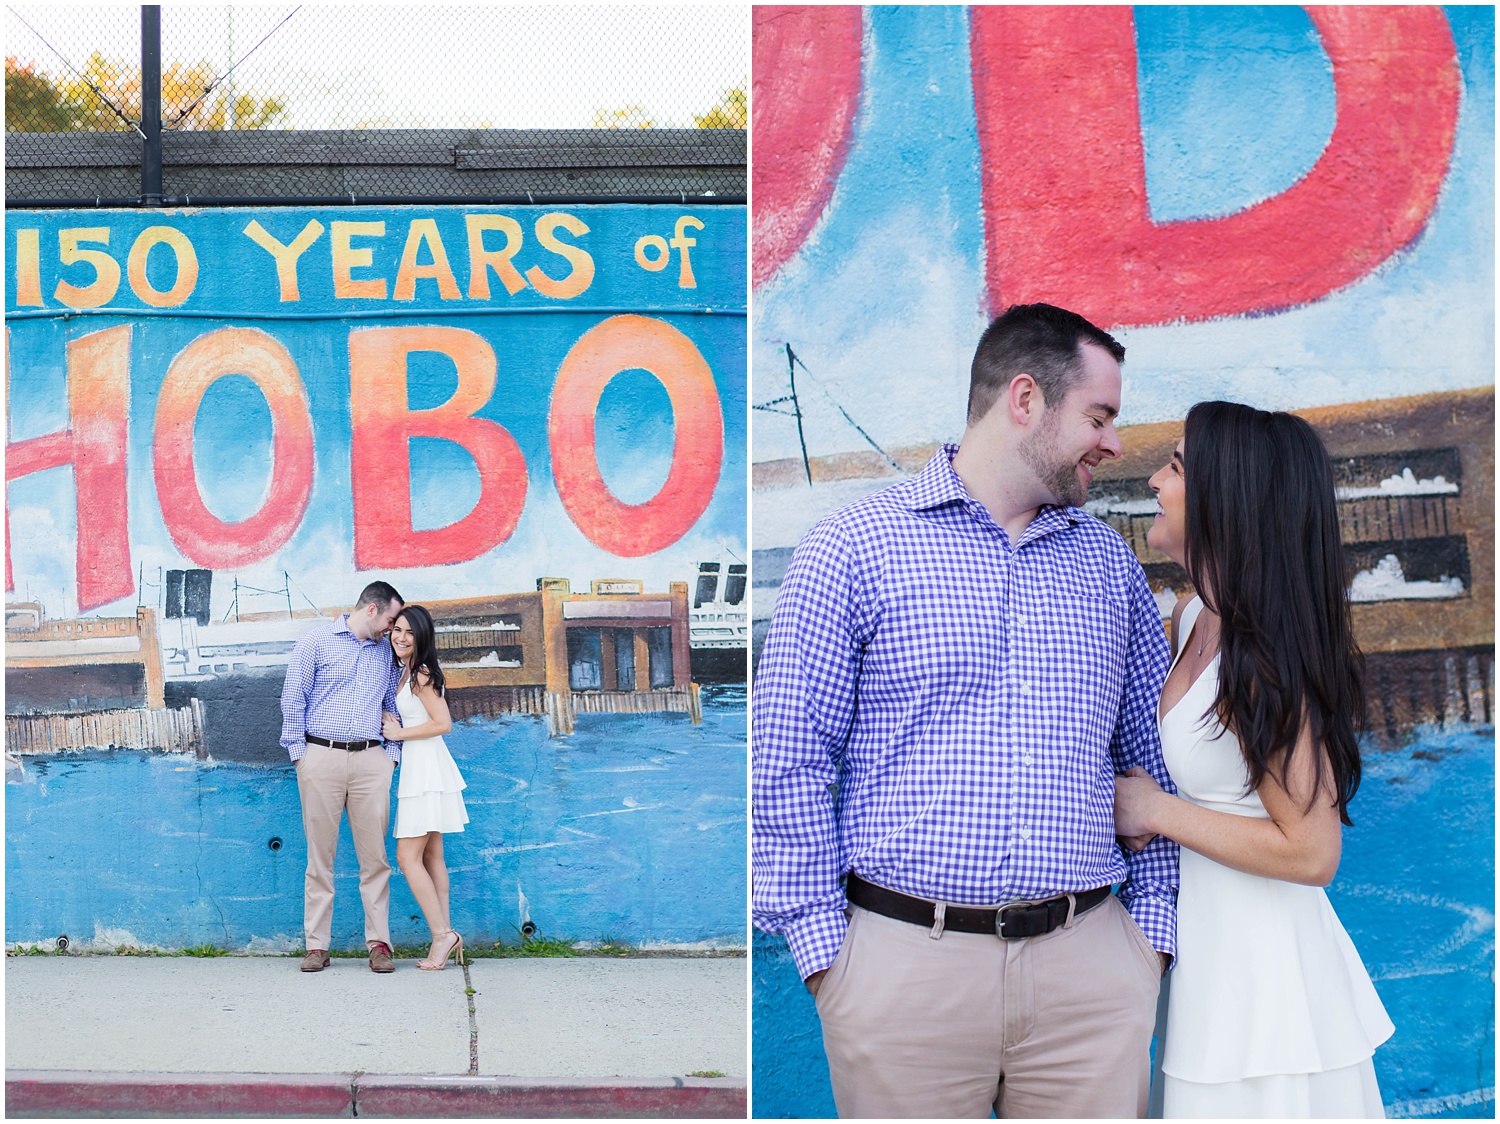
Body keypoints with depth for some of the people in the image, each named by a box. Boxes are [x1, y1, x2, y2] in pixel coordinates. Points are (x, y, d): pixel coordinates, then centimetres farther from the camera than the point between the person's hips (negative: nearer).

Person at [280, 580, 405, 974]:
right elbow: (293, 699, 3)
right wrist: (299, 753, -2)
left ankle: (379, 943, 3)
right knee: (320, 855, 1)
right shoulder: (317, 641, 4)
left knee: (375, 856, -1)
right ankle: (317, 945, 5)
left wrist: (392, 753, 9)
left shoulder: (386, 651, 17)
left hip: (370, 760, 3)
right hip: (321, 758, -3)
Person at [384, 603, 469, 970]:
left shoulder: (421, 675, -13)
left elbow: (443, 723, -18)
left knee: (408, 857, -10)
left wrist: (399, 733, -9)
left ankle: (442, 935, -8)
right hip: (418, 768, 10)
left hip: (425, 768, -10)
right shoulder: (407, 672, 16)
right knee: (431, 857, 9)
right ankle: (445, 936, 11)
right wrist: (392, 722, 6)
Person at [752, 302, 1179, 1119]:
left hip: (1090, 961, 4)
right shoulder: (853, 547, -1)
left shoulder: (1109, 562, 13)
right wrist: (821, 942, -7)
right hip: (905, 960, -3)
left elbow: (1153, 759, 16)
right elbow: (789, 759, -3)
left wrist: (1153, 925, 7)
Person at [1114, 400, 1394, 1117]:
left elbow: (1310, 853, -23)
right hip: (1208, 946, 9)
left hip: (1261, 966, -8)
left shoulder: (1265, 661, -23)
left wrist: (1155, 809, -17)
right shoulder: (1191, 619, 3)